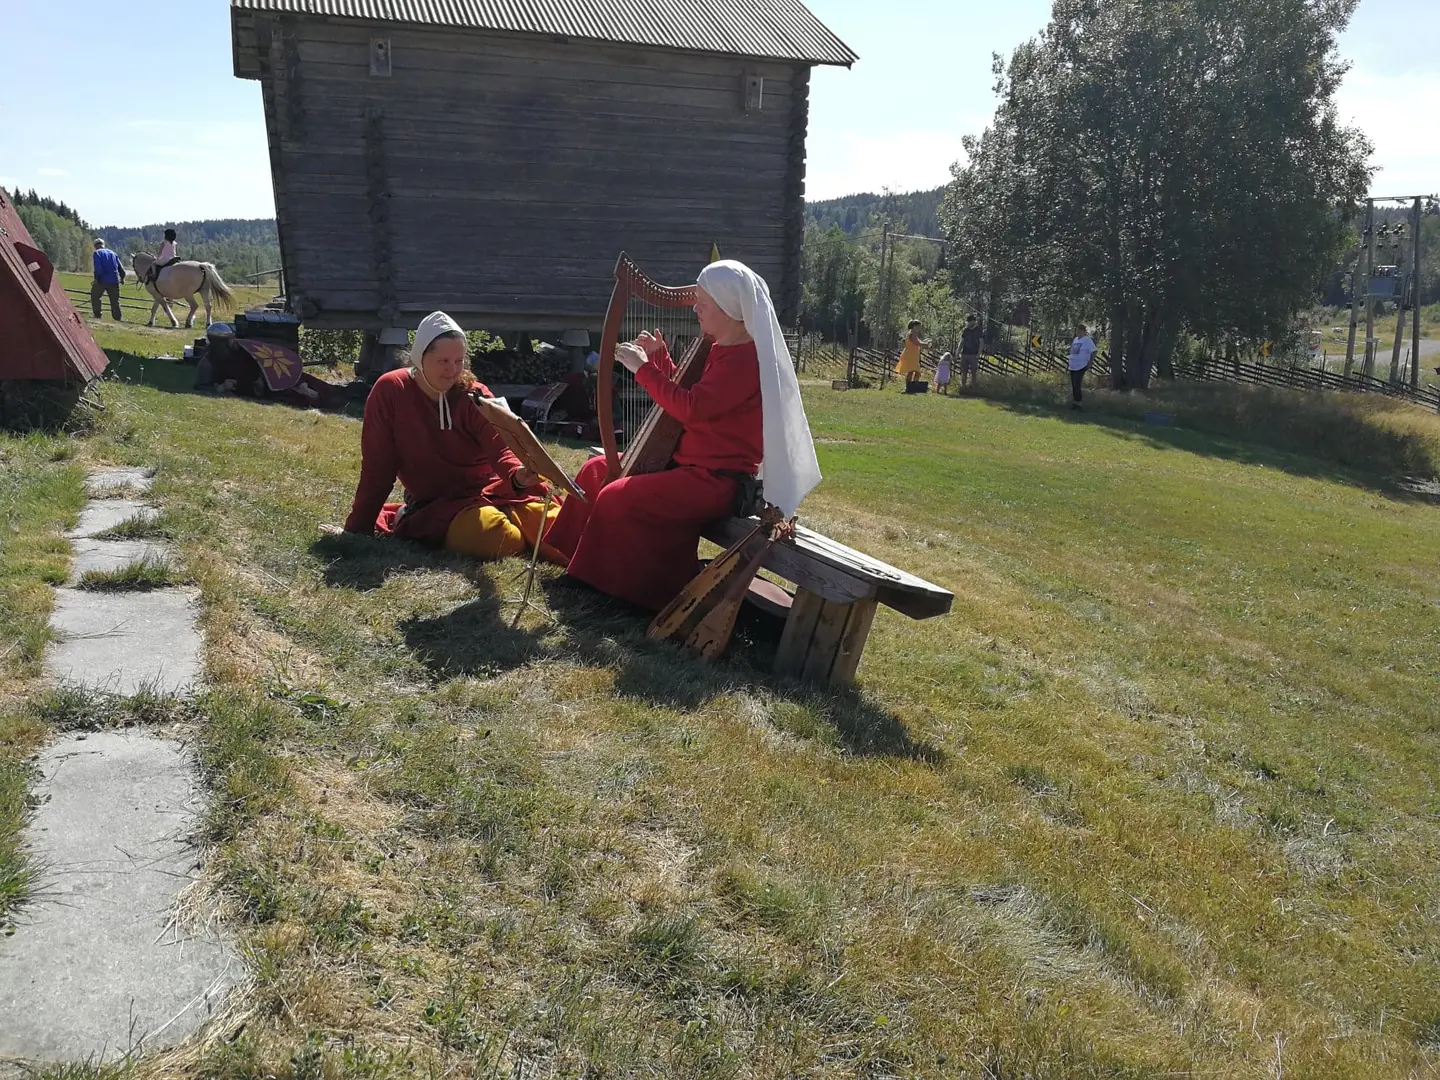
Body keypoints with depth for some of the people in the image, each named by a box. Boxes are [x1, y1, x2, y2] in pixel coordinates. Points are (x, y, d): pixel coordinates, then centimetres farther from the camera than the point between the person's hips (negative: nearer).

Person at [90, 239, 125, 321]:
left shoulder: (97, 253, 1)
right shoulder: (113, 253, 15)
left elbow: (98, 268, -14)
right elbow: (121, 268, 14)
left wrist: (96, 278, -7)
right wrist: (122, 278, 28)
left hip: (102, 280, -4)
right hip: (114, 280, 4)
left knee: (95, 297, 14)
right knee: (115, 300, 10)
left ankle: (97, 314, 11)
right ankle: (118, 317, 5)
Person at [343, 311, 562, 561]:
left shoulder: (475, 395, -3)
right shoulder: (390, 391, -8)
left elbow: (499, 448, -19)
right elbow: (377, 467, -6)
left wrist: (518, 475, -43)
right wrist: (357, 529, -7)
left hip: (491, 489, 1)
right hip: (438, 504, -1)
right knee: (493, 535, -31)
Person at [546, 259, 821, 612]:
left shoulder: (746, 359, -21)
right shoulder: (719, 349, 11)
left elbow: (690, 408, -29)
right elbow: (687, 391, 20)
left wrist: (642, 368, -20)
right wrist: (659, 356, 5)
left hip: (716, 479, -11)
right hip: (688, 461, 11)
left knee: (616, 498, -21)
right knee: (596, 470, 10)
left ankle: (622, 586, -3)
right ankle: (578, 563, 17)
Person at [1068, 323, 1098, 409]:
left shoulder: (1087, 340, -9)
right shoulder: (1075, 339, 14)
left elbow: (1094, 351, -12)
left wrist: (1089, 363, -15)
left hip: (1081, 367, -7)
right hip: (1073, 366, 7)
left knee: (1077, 385, -10)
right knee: (1074, 386, 10)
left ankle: (1078, 403, -4)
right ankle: (1074, 402, 16)